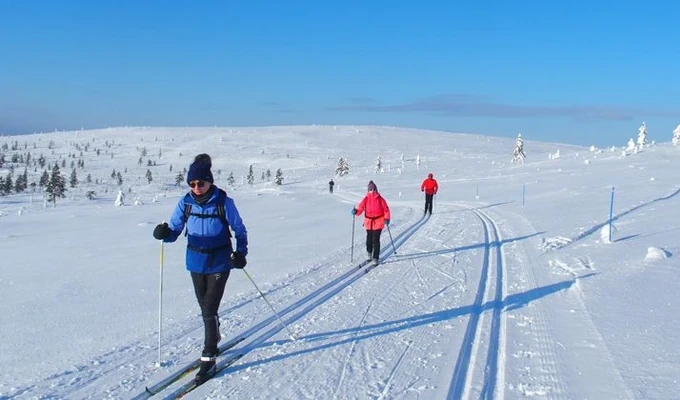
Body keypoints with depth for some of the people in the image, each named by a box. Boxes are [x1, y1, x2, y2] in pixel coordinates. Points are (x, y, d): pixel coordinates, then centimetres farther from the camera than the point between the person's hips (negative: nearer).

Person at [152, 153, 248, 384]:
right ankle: (214, 338, 44)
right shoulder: (185, 203, -5)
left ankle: (208, 358, 4)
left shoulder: (223, 202, -13)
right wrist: (164, 233, -28)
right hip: (196, 262, 4)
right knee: (205, 307, 18)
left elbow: (239, 229, -3)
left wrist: (240, 252, -15)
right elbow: (174, 231, -6)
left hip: (220, 263, -4)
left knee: (209, 309, -7)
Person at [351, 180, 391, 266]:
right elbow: (360, 208, -3)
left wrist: (387, 218, -12)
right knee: (369, 239, 14)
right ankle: (369, 253, 41)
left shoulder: (380, 199, -6)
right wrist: (355, 211, -24)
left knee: (376, 240, -7)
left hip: (378, 223, -3)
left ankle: (376, 258, 1)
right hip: (368, 222, 3)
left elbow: (386, 209, -1)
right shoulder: (366, 199, -1)